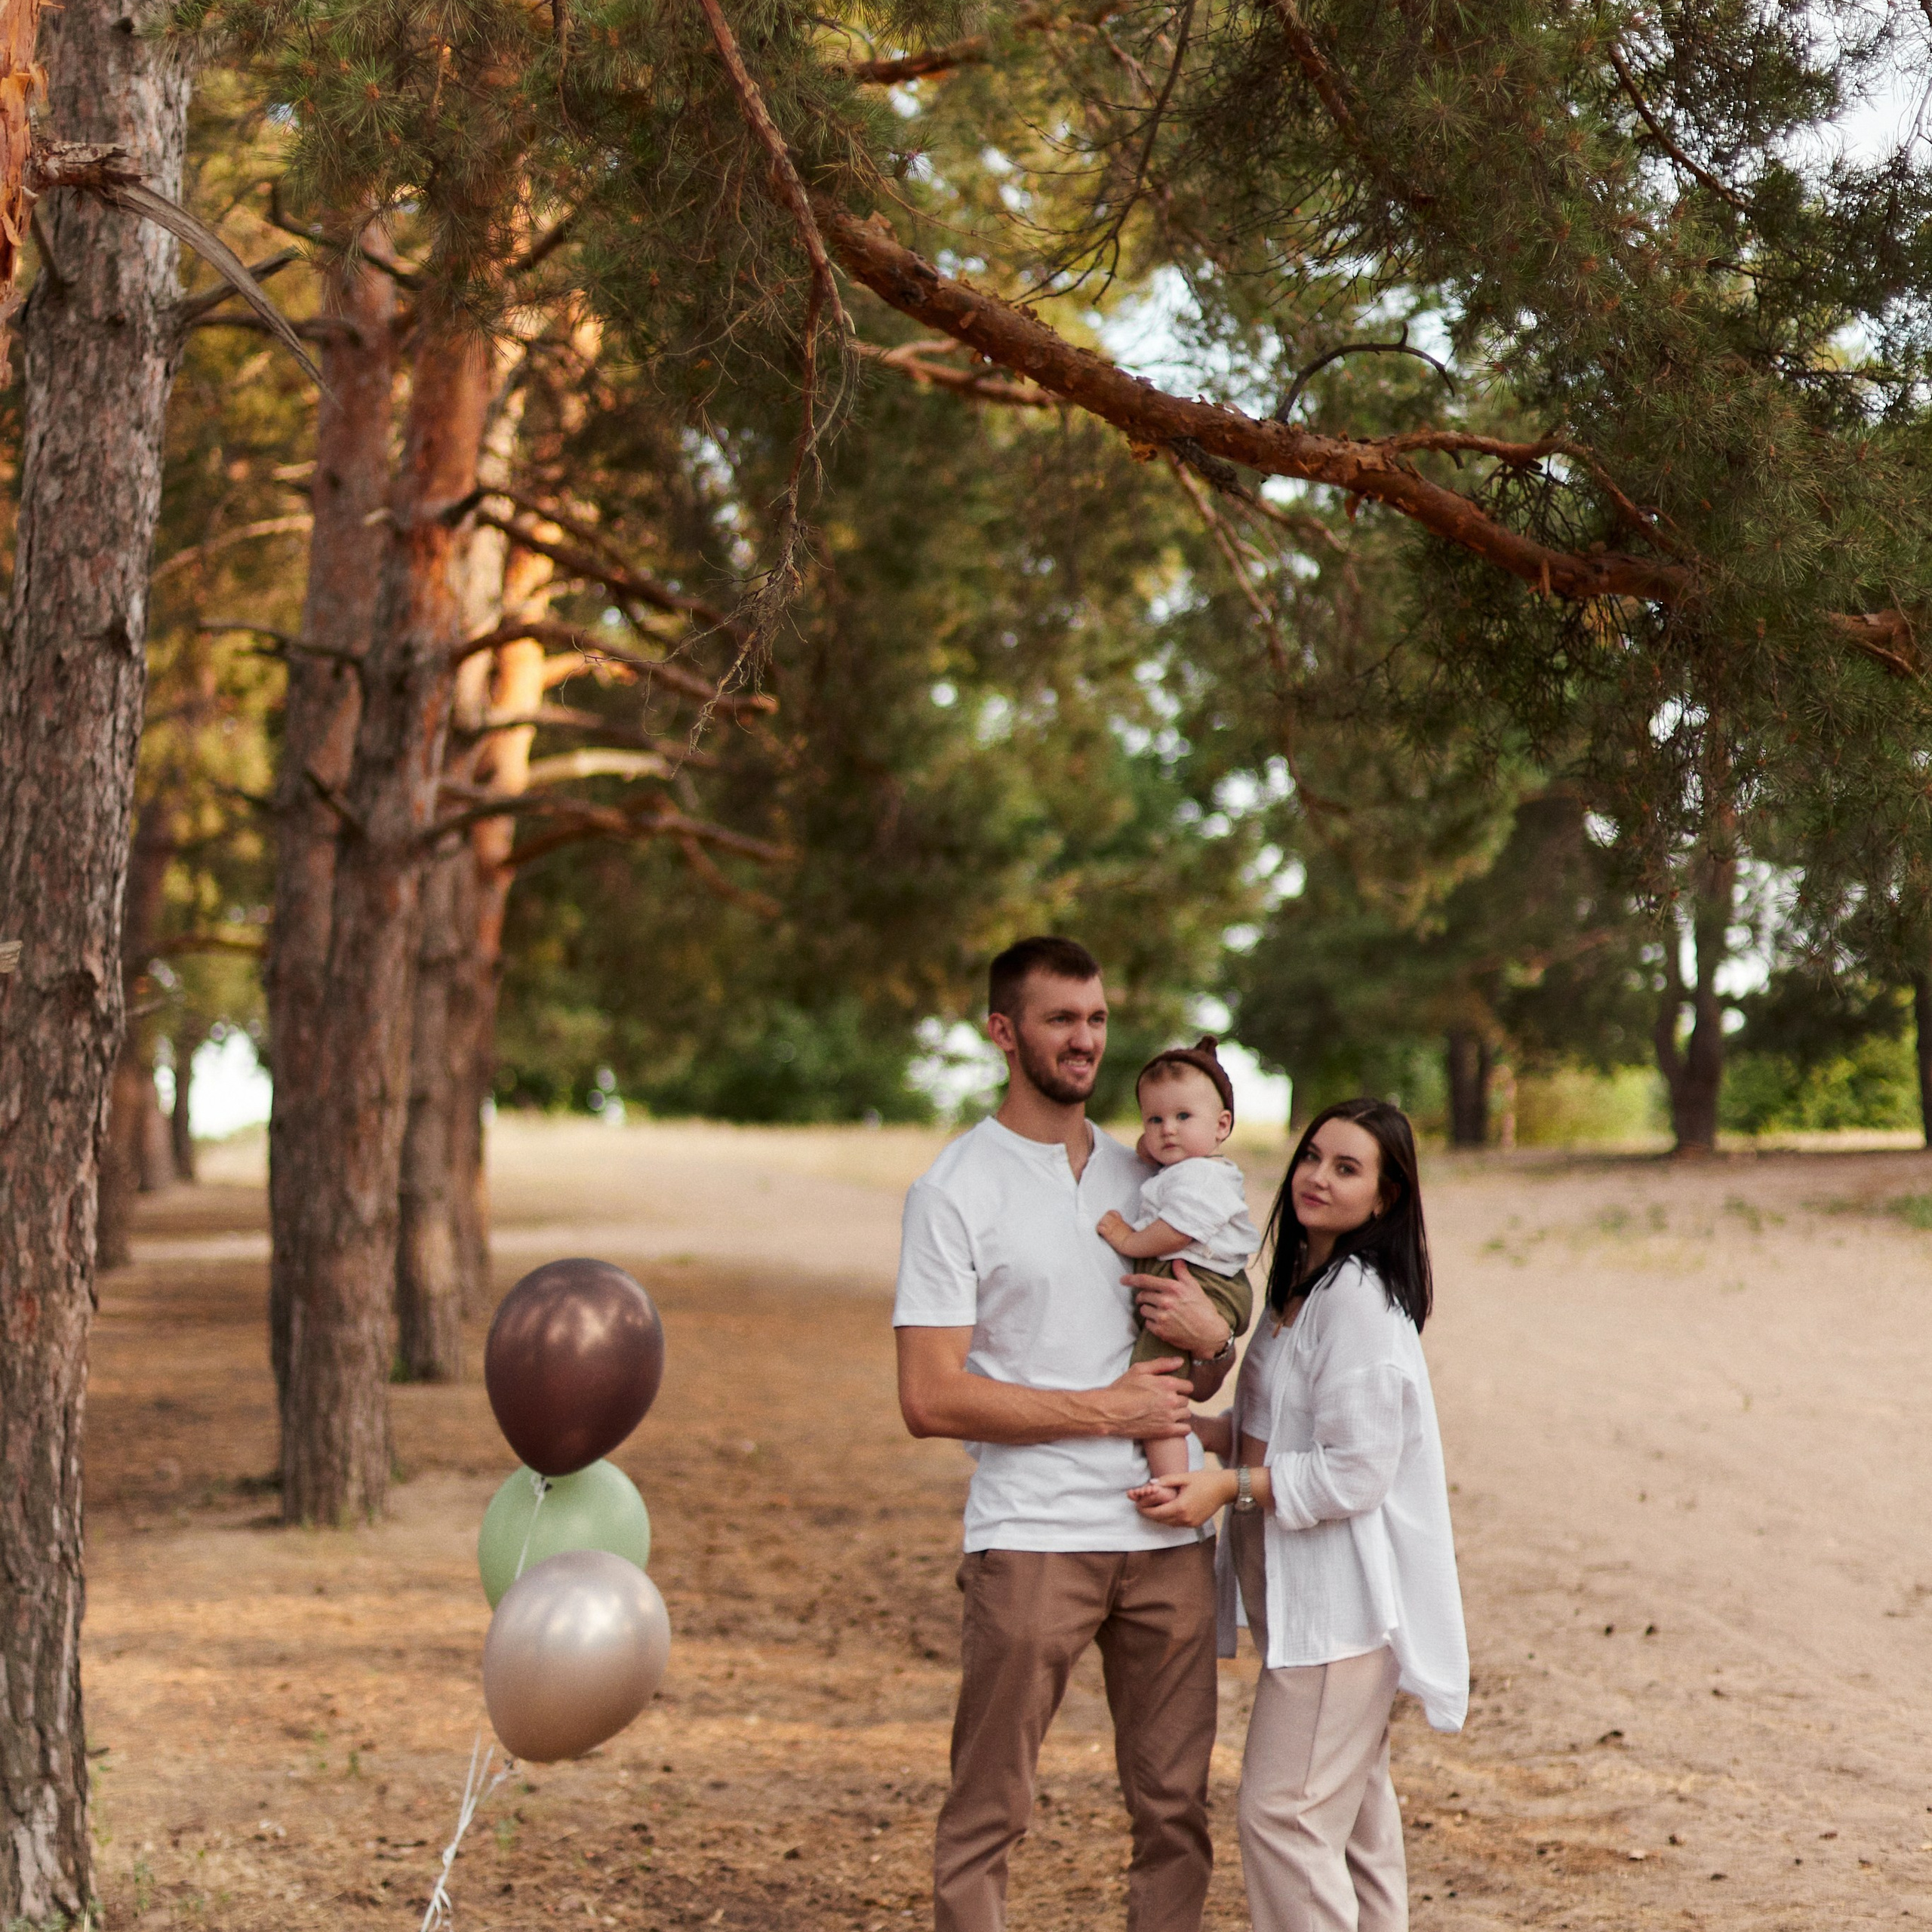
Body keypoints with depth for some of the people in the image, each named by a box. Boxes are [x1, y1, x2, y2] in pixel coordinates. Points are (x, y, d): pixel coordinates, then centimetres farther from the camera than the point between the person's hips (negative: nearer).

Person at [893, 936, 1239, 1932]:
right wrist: (1104, 1409, -11)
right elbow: (931, 1399, -11)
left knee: (1174, 1806, 9)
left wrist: (1211, 1338, -4)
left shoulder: (1145, 1178, 13)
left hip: (1167, 1537, 5)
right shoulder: (956, 1191, -4)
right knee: (988, 1812, 1)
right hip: (1030, 1540, -5)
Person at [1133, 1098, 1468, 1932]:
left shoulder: (1360, 1300, -19)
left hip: (1343, 1602, -10)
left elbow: (1355, 1473, -22)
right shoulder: (1303, 1284, 12)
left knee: (1282, 1810, -9)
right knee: (1350, 1806, 18)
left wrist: (1229, 1487, -19)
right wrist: (1192, 1429, 8)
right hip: (1307, 1596, 10)